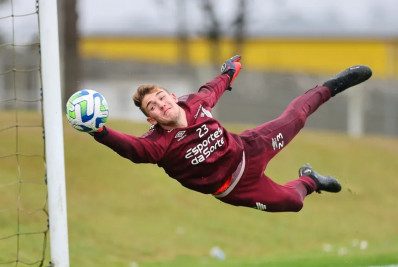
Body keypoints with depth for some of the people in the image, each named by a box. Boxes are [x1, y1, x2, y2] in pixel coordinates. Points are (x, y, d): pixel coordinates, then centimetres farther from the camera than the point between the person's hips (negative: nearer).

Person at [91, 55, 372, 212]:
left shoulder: (194, 103, -16)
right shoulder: (160, 143, -31)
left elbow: (210, 91, 7)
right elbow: (131, 146, -50)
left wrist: (228, 74, 27)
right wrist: (102, 133, -69)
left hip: (248, 150, 3)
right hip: (235, 188, -3)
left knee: (294, 118, 11)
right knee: (291, 201, -2)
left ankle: (331, 87, 41)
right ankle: (309, 181, 36)